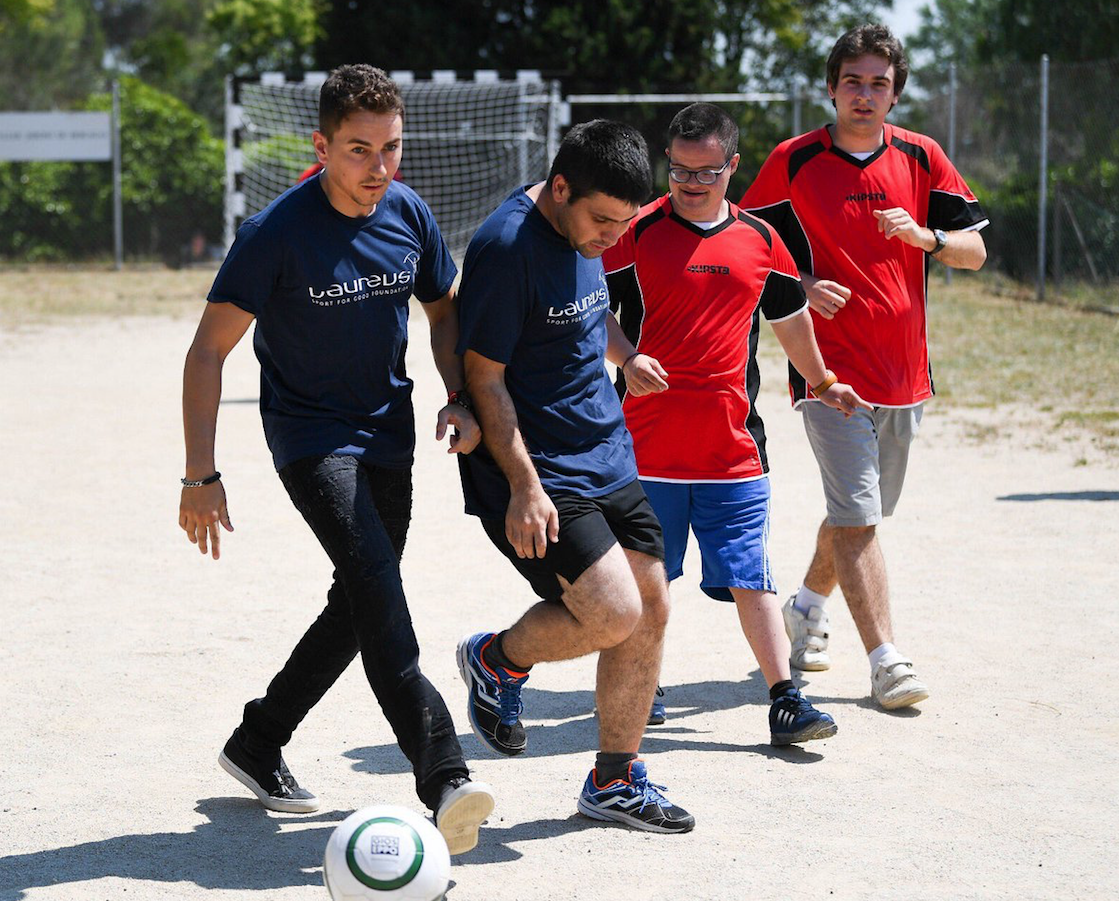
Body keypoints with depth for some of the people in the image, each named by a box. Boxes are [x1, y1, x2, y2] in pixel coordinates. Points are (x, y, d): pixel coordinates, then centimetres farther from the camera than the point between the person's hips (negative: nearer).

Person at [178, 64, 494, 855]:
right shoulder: (278, 233, -19)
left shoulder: (410, 214, -4)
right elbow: (208, 352, -15)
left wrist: (459, 400, -4)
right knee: (375, 584, -24)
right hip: (309, 433, -6)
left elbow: (443, 308, 13)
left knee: (361, 606, 12)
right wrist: (202, 477, -19)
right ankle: (443, 777, -33)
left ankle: (257, 744, 31)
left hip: (386, 433, 6)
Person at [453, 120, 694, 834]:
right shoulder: (508, 246, -20)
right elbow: (485, 378, -19)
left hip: (608, 456, 9)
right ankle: (497, 660, 12)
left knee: (651, 610, 6)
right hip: (537, 471, -9)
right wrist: (524, 487, -21)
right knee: (613, 613, -18)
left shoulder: (585, 231, 7)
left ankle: (615, 781, 20)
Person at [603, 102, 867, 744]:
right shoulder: (638, 232, -2)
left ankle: (786, 700, 0)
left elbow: (791, 316, 24)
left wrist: (822, 382, 36)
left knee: (751, 576, -1)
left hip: (734, 446, 1)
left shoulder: (760, 240, 8)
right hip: (647, 445, -1)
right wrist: (626, 358, -17)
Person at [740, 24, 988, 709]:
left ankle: (807, 609, 39)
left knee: (863, 514, 16)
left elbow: (975, 251, 5)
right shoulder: (792, 162, -2)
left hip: (904, 371, 4)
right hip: (829, 369, -4)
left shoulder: (921, 158, 5)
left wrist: (923, 236, -16)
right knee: (857, 517, -12)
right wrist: (799, 288, -14)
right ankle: (886, 661, -11)